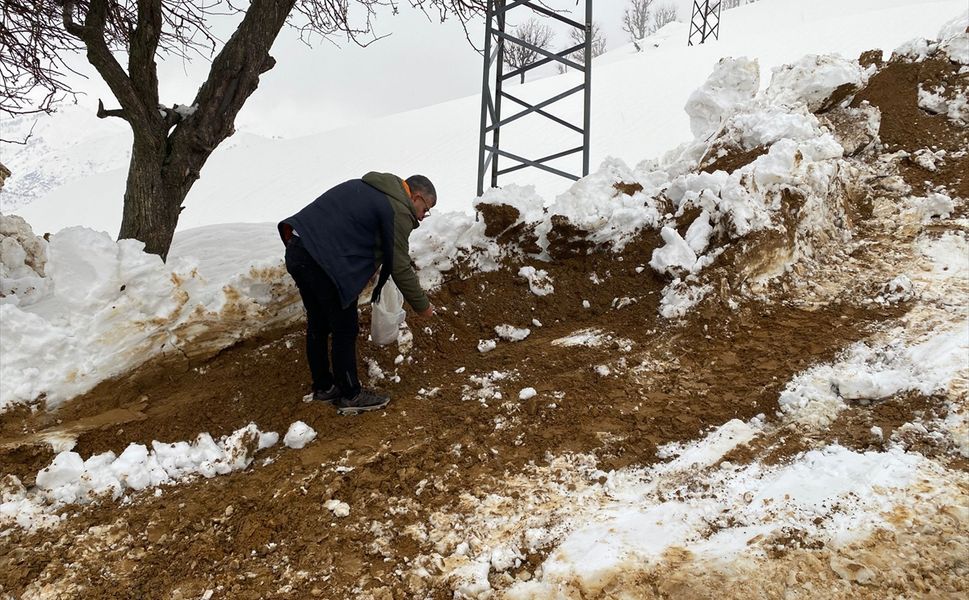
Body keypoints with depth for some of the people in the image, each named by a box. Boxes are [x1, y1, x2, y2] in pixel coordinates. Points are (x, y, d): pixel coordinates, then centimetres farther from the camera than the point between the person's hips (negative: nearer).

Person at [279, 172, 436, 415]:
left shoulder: (369, 187, 22)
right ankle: (350, 396, 15)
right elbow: (400, 268, -5)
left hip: (297, 250, 10)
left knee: (318, 324, 20)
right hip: (324, 263, -10)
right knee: (345, 330, 4)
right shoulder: (398, 211, -6)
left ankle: (323, 387, 33)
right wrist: (422, 306, 6)